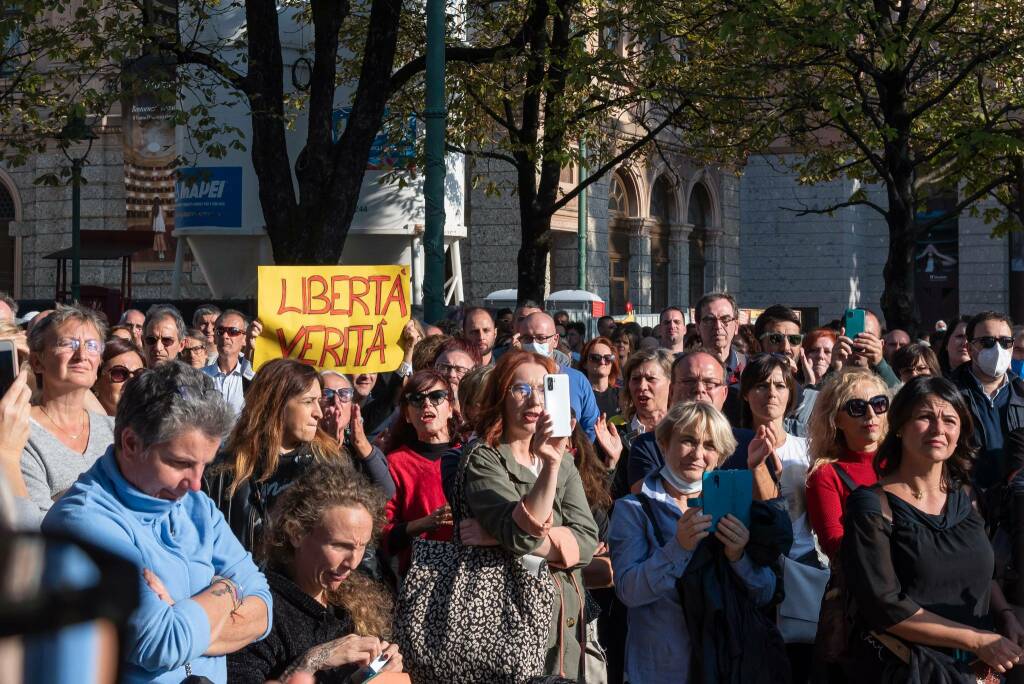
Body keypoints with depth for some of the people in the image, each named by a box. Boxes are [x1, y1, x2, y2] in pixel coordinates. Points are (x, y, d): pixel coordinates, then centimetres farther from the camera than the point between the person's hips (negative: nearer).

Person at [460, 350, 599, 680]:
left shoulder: (564, 462, 10)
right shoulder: (482, 461, -8)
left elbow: (586, 542, -4)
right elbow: (521, 534, -22)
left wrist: (519, 544, -17)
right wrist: (550, 466, -31)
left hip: (565, 620, 6)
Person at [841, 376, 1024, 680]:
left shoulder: (964, 498, 5)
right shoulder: (873, 506, -13)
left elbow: (982, 574, 14)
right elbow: (884, 606, -20)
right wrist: (978, 640, -19)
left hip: (974, 670, 6)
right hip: (901, 668, -5)